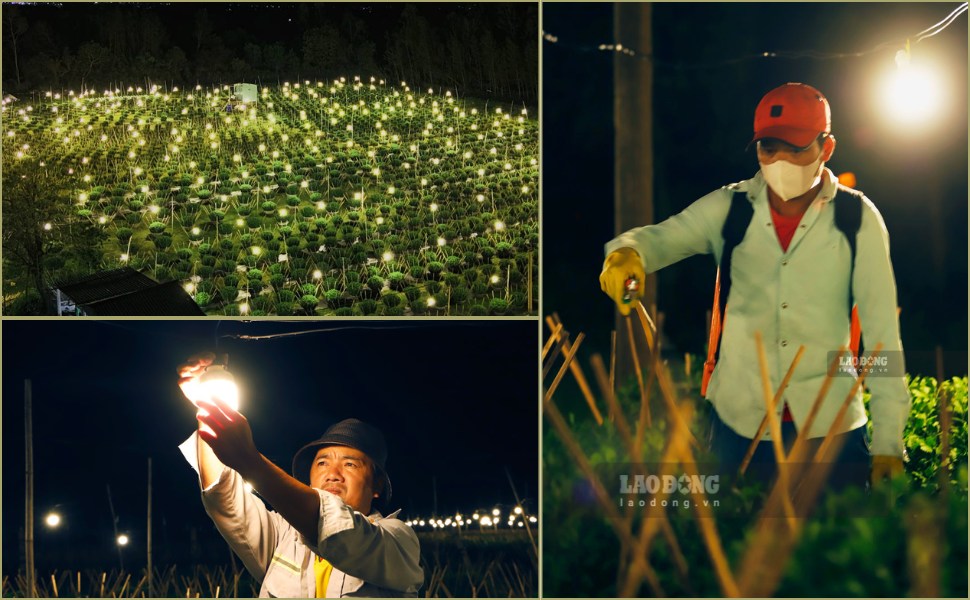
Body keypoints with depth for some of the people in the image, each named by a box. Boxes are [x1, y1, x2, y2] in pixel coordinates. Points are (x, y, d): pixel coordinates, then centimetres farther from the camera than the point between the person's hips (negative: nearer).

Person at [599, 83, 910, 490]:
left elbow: (882, 332, -4)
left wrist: (888, 443, -8)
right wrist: (627, 252, -37)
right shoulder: (728, 209, 1)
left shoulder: (858, 219, -4)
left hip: (830, 428, -1)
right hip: (739, 425, 1)